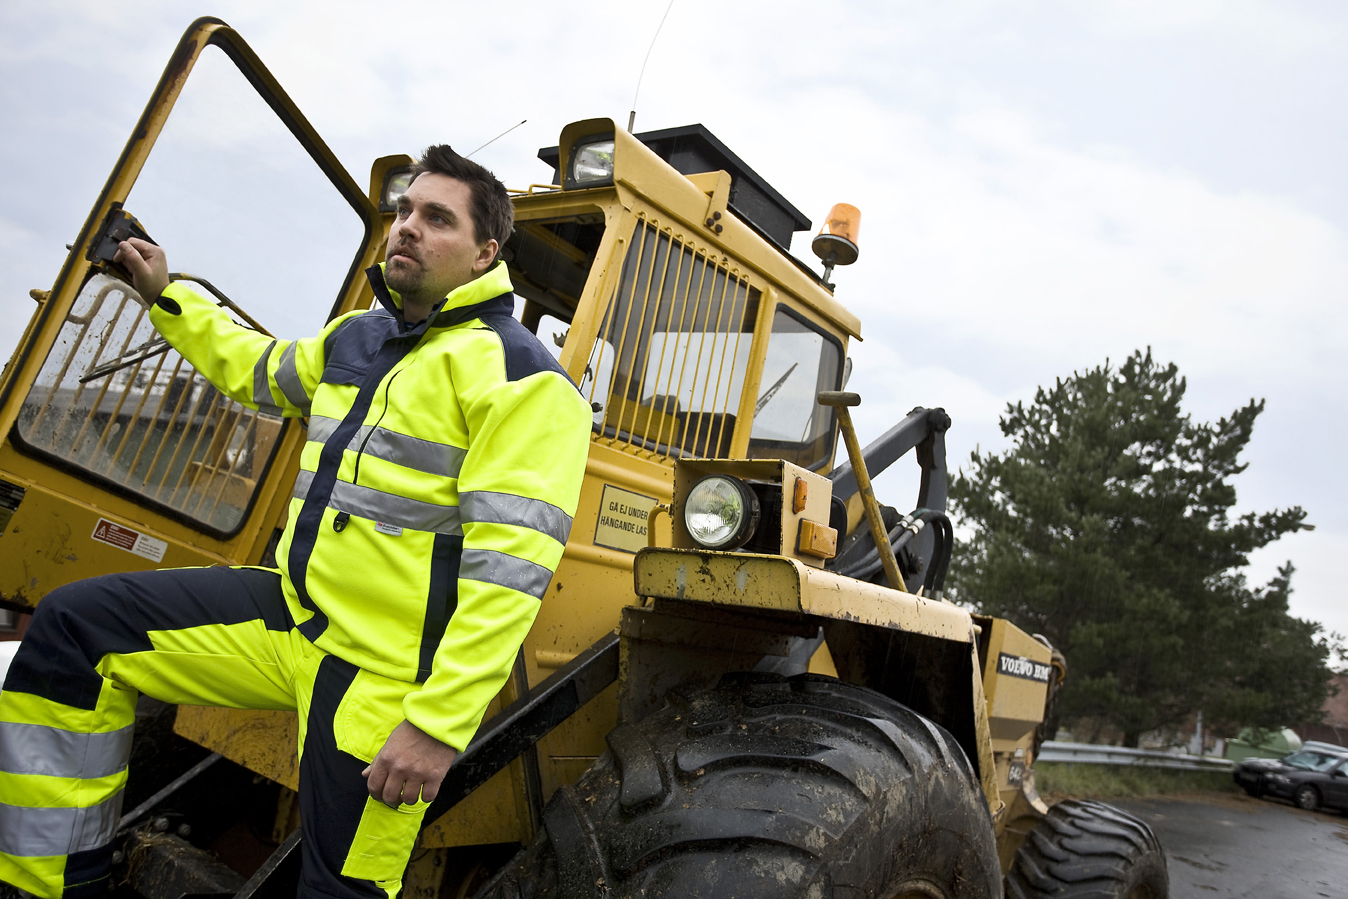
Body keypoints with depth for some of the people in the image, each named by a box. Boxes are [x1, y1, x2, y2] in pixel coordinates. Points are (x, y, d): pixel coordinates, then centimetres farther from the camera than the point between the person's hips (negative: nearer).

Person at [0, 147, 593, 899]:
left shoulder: (516, 372, -16)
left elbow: (510, 564, -23)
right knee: (75, 626, 7)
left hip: (384, 676, -8)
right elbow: (262, 374, 34)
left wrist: (439, 724, -24)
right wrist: (167, 297, 34)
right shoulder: (355, 336, 12)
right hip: (296, 611, 8)